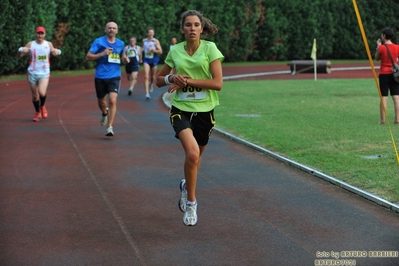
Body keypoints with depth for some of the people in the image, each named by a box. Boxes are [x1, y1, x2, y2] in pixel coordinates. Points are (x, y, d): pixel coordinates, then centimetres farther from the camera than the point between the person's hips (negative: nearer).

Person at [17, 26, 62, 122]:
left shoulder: (49, 44, 2)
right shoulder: (30, 44, -1)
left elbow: (54, 52, 18)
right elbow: (20, 55, -1)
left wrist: (57, 52, -4)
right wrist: (21, 50, -22)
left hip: (44, 73, -1)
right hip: (32, 73, 1)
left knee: (42, 92, -22)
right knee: (35, 95, 9)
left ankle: (42, 106, 10)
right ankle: (37, 113, 32)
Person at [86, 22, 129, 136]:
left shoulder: (121, 44, 7)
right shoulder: (98, 41, -3)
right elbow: (88, 57, -7)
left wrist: (125, 59, 2)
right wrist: (102, 54, -19)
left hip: (114, 76, 0)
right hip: (100, 77, 0)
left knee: (112, 100, -18)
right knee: (101, 101, 16)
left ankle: (110, 127, -14)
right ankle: (105, 113, 51)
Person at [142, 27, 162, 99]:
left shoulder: (156, 41, -9)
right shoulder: (144, 41, 3)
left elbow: (160, 52, -11)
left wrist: (152, 50, -22)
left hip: (154, 59, -1)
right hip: (146, 59, 1)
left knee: (153, 76, 15)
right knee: (146, 76, -14)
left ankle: (151, 84, 51)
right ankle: (147, 93, -18)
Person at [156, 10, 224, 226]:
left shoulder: (210, 48, -5)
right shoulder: (175, 51, 2)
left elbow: (218, 83, -12)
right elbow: (159, 80, 12)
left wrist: (188, 80, -17)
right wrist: (172, 78, -10)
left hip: (204, 111, 1)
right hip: (181, 110, -1)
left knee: (195, 156, 18)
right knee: (192, 153, -25)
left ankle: (187, 186, 52)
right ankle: (191, 202, -10)